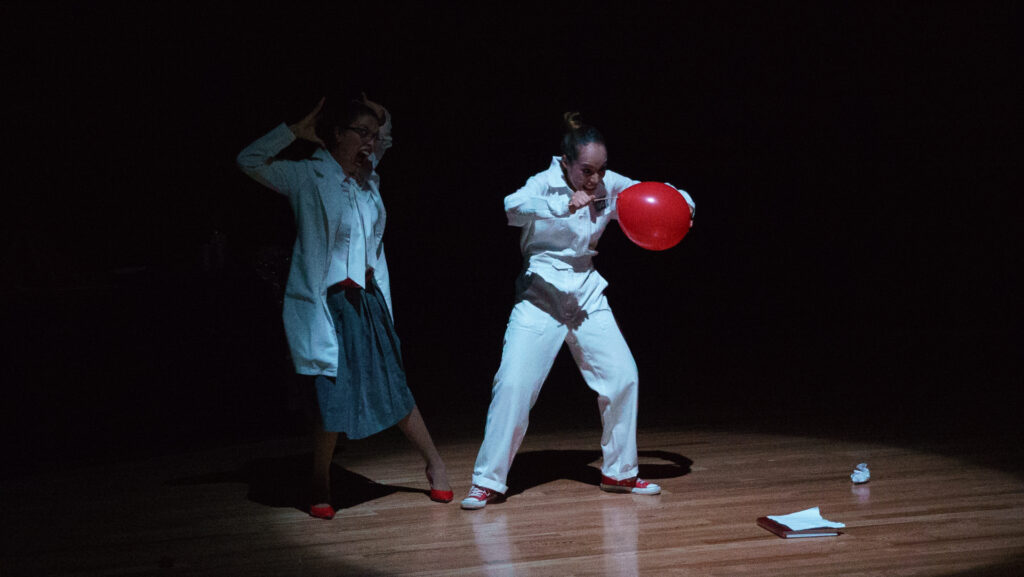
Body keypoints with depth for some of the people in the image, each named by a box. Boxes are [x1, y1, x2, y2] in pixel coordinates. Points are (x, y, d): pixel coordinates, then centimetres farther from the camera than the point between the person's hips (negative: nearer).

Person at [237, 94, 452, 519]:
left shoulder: (368, 176, 9)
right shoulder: (307, 176, -6)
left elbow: (385, 140, 31)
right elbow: (250, 161, -17)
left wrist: (382, 117, 10)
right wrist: (297, 131, -13)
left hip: (369, 301, 5)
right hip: (327, 304, -5)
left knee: (394, 389, 9)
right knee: (333, 396, -2)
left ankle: (434, 465, 23)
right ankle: (321, 488, 17)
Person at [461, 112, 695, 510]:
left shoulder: (610, 186, 0)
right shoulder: (545, 184, -13)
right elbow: (513, 207, -33)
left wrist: (682, 204, -16)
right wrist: (563, 206, -47)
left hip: (587, 295, 5)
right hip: (541, 293, -5)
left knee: (622, 375, 1)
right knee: (513, 383, -13)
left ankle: (619, 472, 18)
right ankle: (488, 481, -1)